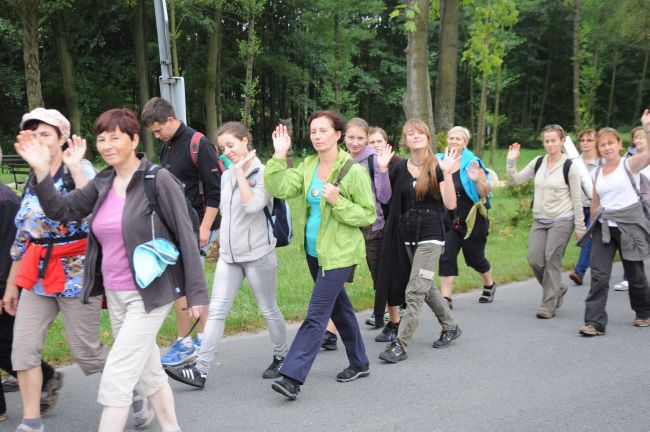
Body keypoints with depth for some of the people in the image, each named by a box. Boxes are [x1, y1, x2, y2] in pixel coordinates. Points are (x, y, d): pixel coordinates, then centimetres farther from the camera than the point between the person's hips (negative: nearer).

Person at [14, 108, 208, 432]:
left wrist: (196, 293, -12)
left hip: (149, 295, -7)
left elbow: (186, 237, -12)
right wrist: (41, 170, -11)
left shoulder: (159, 180, -12)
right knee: (148, 373, 18)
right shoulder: (103, 183, 7)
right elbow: (61, 211, 4)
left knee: (115, 380, -7)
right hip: (115, 294, 7)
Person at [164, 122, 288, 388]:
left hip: (257, 254, -6)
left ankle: (281, 357, 29)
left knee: (268, 309, 9)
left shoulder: (263, 173, -11)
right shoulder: (226, 176, 10)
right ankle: (200, 370, 1)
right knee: (216, 310, 1)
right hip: (229, 255, 6)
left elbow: (252, 205, -27)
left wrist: (240, 171, -20)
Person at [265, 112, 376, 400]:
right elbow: (280, 189, -8)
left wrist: (338, 202, -23)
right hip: (314, 250, 7)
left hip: (339, 253, -7)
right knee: (339, 308, 19)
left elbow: (369, 214, -11)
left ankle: (292, 377, -8)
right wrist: (279, 155, -17)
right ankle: (359, 363, 36)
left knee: (316, 315, -9)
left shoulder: (353, 171, -12)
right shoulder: (308, 166, 5)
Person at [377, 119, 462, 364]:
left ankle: (401, 344, -7)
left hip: (430, 236, -5)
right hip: (406, 236, 5)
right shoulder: (399, 169, 5)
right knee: (426, 287, 19)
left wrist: (447, 173, -22)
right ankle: (450, 327, 39)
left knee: (414, 291, -10)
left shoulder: (437, 167, -6)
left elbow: (450, 204, -13)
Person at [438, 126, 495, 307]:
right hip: (449, 220, 3)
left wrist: (477, 180, -29)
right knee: (446, 257, -10)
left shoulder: (473, 163, -9)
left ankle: (489, 285, 41)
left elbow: (485, 193, -10)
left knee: (475, 258, 14)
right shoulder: (440, 161, 2)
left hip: (473, 220, -3)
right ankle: (446, 297, -7)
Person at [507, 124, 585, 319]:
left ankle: (549, 305, 5)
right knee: (534, 259, 0)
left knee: (552, 261, -6)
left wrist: (579, 227, -6)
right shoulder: (538, 163, 6)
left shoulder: (570, 167, -7)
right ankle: (558, 288, 26)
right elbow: (515, 180, 8)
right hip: (539, 220, 5)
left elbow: (577, 199, -6)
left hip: (561, 221, -5)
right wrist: (511, 161, -7)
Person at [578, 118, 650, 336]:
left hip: (629, 225, -4)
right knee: (599, 274, -8)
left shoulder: (629, 164, -3)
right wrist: (592, 227, 21)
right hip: (604, 226, 4)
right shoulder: (597, 173, 11)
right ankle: (595, 322, -9)